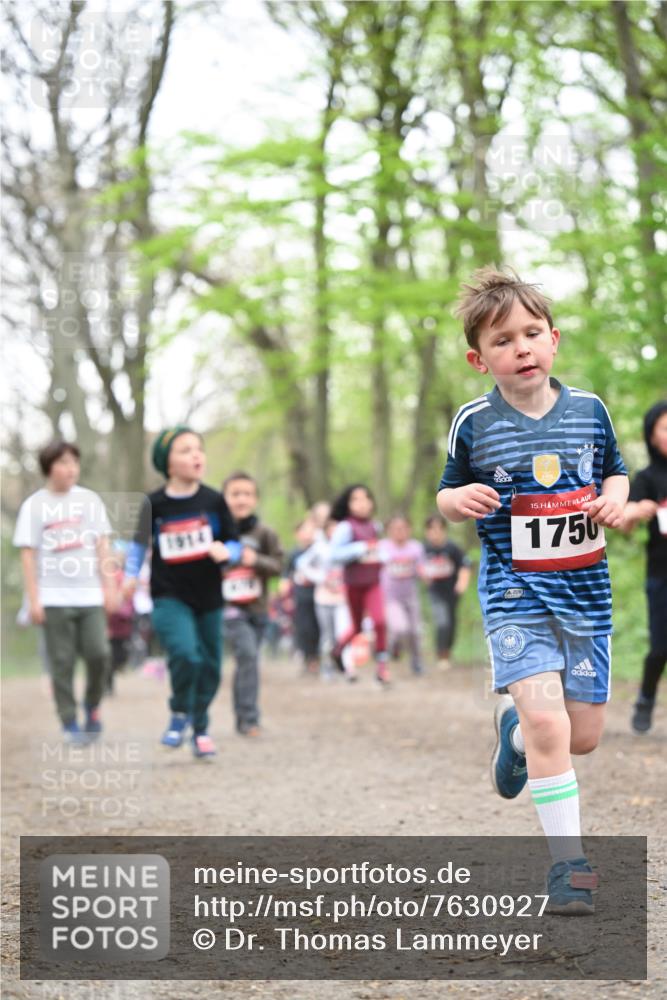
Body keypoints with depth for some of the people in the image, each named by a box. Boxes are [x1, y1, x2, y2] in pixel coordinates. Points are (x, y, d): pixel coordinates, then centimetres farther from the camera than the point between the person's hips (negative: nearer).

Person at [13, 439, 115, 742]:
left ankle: (92, 706, 17)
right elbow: (28, 555, 0)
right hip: (54, 598, -1)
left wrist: (109, 586, 5)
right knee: (62, 663, 1)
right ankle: (70, 724, 9)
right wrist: (33, 599, -4)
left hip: (90, 595, 2)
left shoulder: (90, 500, 7)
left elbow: (102, 546, 10)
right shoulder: (34, 506, 1)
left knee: (98, 653, -8)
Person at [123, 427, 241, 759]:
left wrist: (226, 552, -18)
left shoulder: (214, 501, -4)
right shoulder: (154, 504, -6)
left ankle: (200, 728, 33)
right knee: (185, 653, -24)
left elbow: (234, 545, 3)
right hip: (169, 597, -3)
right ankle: (179, 713, 2)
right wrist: (131, 574, 0)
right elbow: (140, 542, 11)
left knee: (209, 666, 9)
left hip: (208, 598, 3)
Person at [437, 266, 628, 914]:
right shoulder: (474, 424, -4)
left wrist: (616, 499, -5)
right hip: (515, 594, -3)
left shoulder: (589, 410, 2)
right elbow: (447, 495, 7)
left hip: (585, 592, 3)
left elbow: (615, 471, 17)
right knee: (549, 719, -21)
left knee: (584, 734, 9)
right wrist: (460, 500, -16)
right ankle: (568, 860, -11)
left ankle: (515, 730, 44)